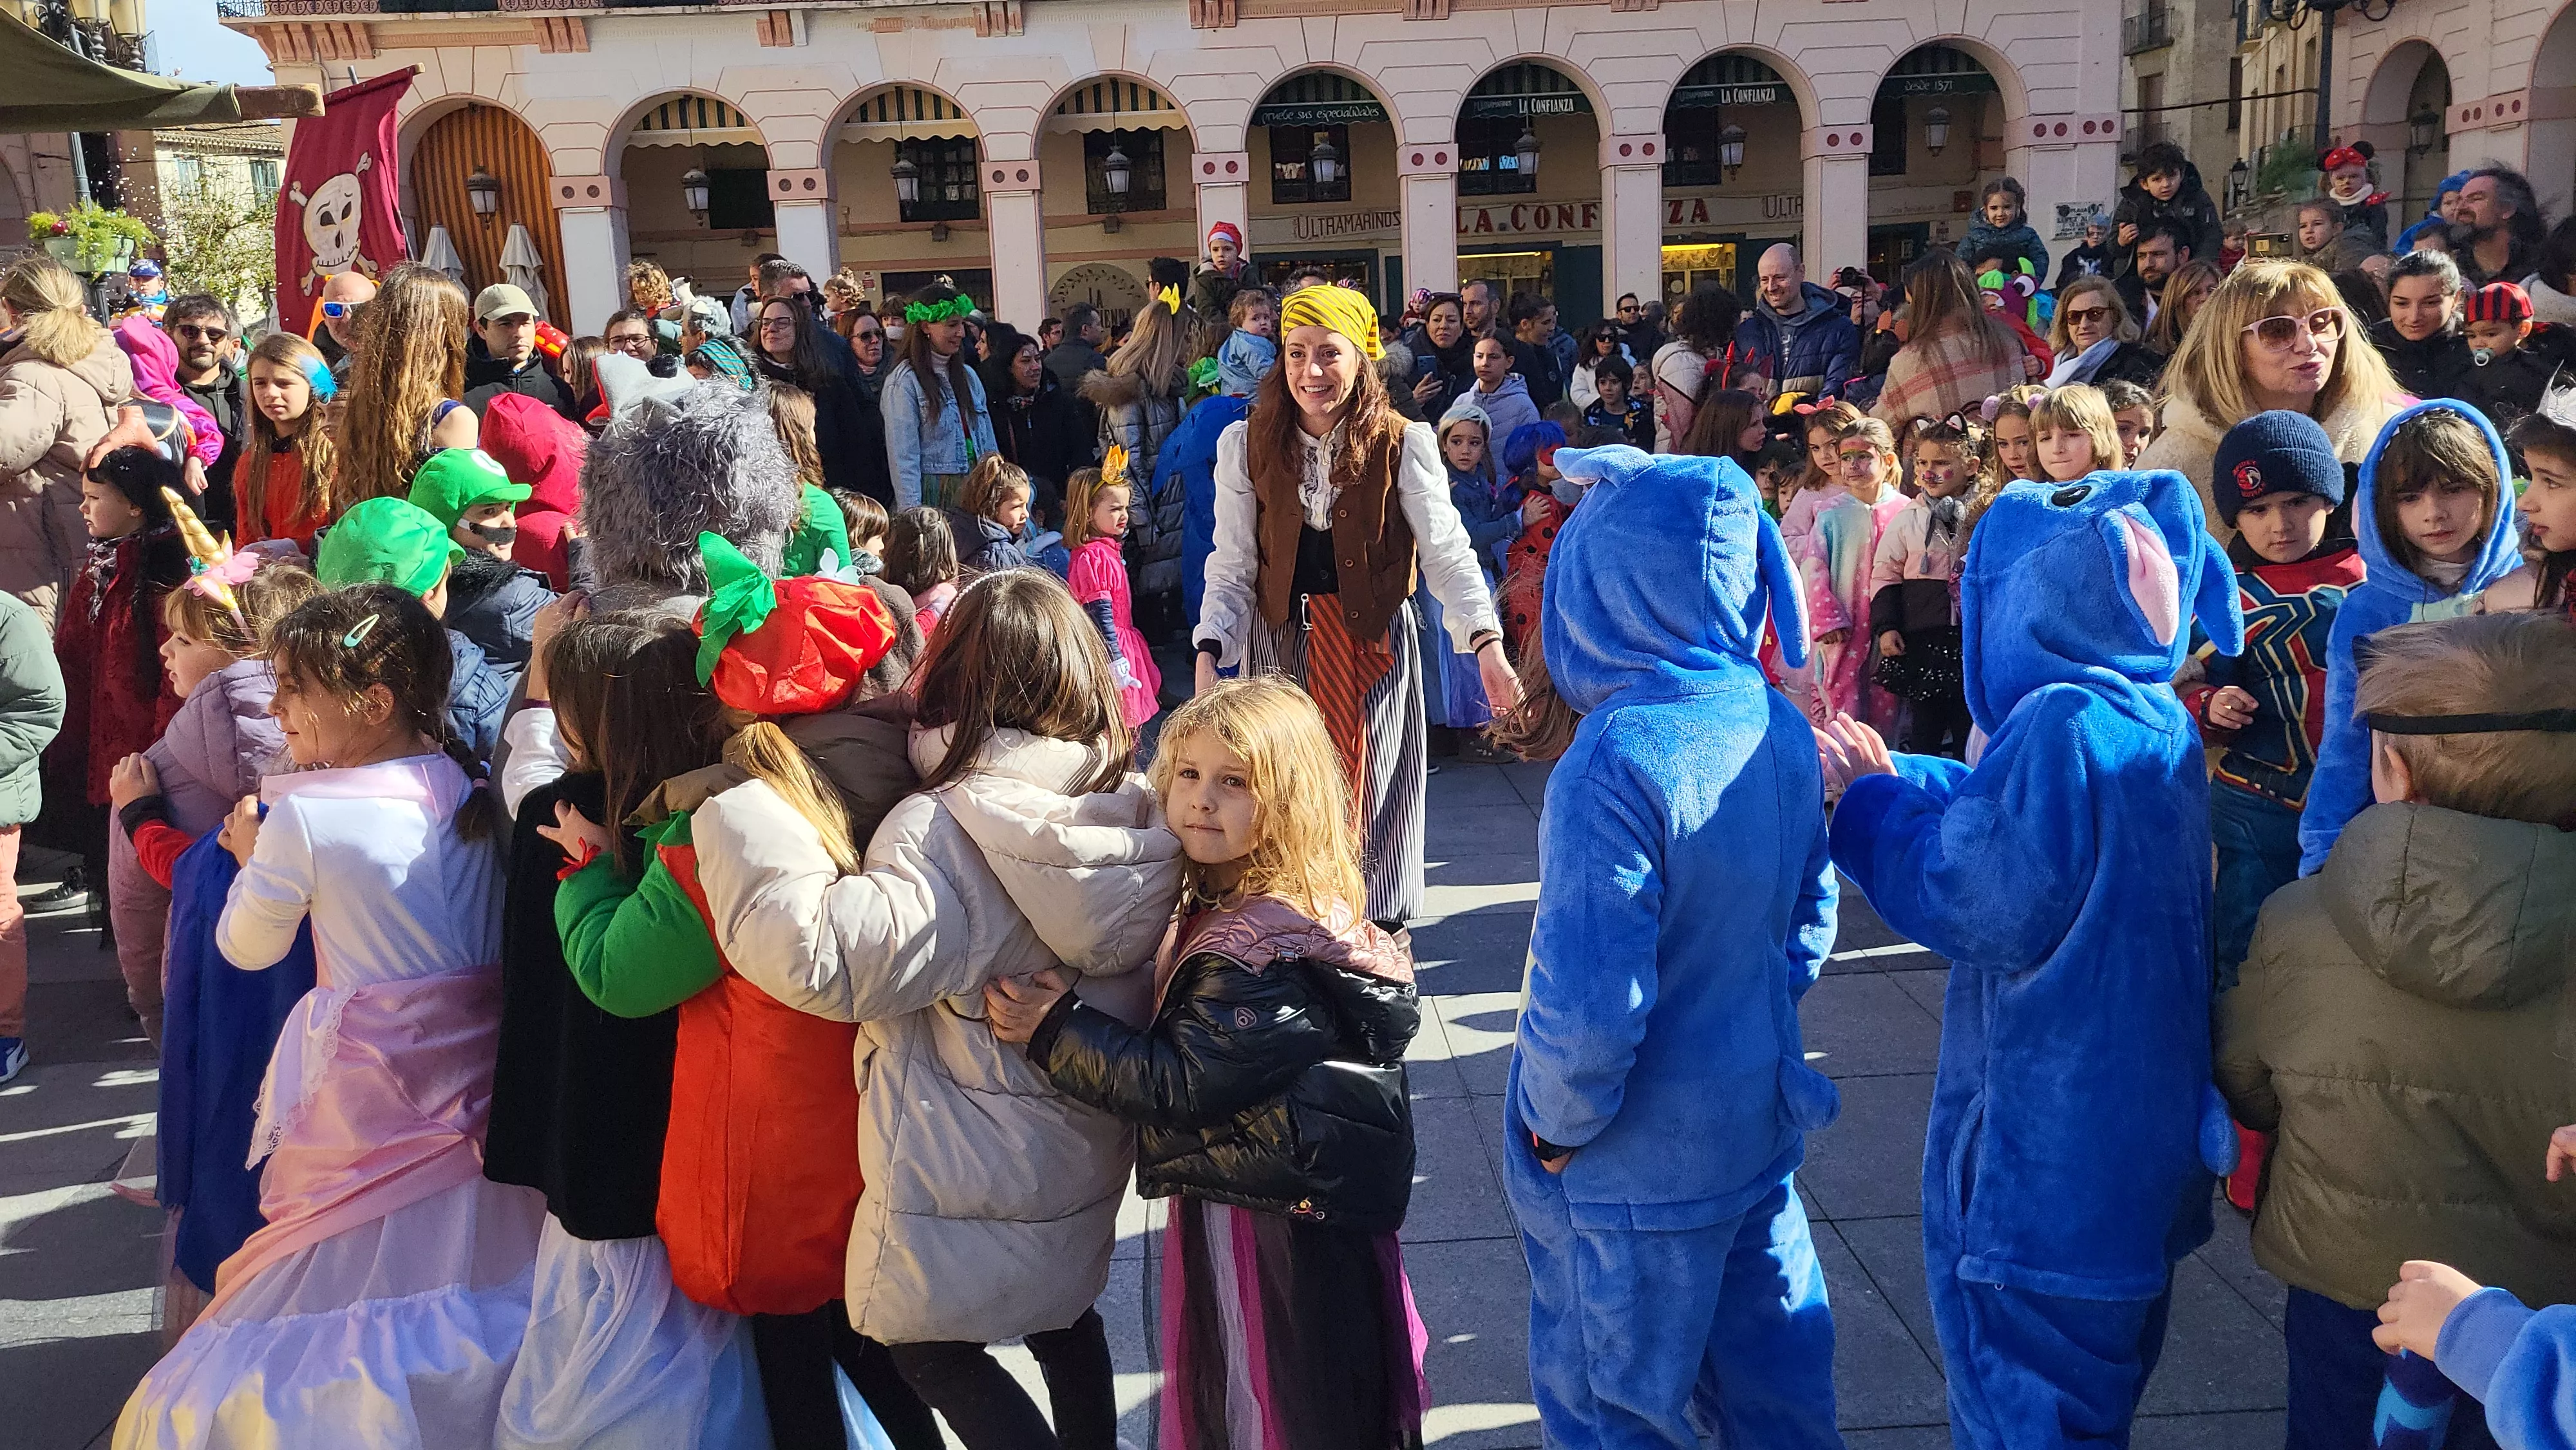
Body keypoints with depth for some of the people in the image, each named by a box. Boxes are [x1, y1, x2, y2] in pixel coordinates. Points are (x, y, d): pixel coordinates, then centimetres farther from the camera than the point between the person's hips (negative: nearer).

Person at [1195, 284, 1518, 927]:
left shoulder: (1403, 445, -6)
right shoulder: (1246, 445, -1)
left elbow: (1447, 550, -10)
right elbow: (1232, 565, -1)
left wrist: (1488, 644, -23)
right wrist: (1208, 653, -14)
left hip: (1373, 640, -1)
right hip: (1279, 643, 1)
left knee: (1373, 790, 6)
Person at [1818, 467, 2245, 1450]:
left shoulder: (2061, 726, -25)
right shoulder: (2161, 722, 4)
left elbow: (1986, 907, -22)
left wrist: (1872, 808, -10)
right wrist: (1894, 783, 7)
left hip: (2049, 1149, -9)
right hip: (2144, 1135, 9)